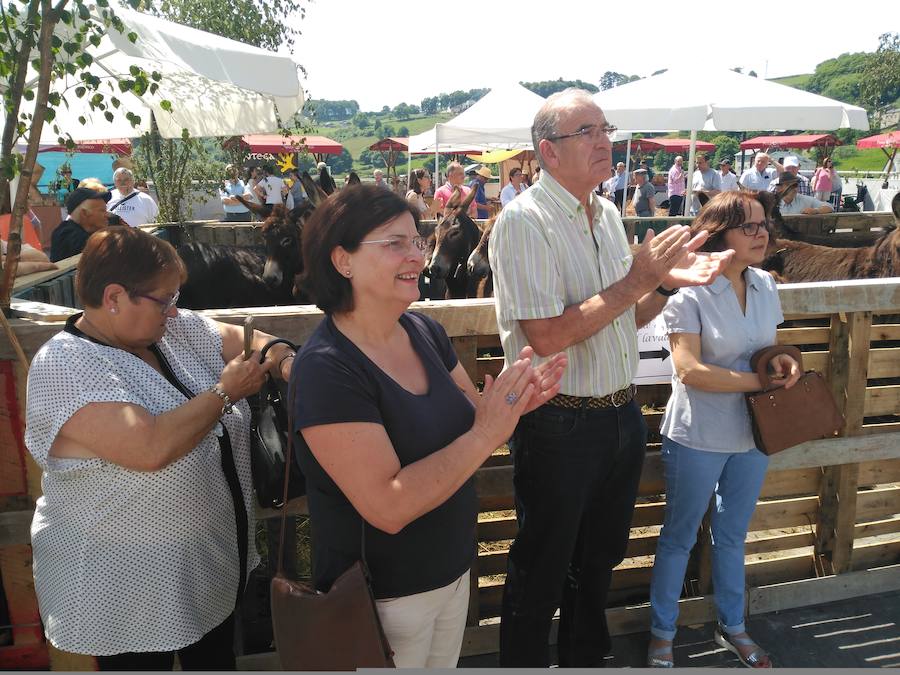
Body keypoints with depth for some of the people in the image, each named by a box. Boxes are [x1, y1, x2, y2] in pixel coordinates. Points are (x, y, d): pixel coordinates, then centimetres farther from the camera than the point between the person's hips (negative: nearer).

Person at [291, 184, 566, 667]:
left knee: (444, 664, 26)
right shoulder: (326, 369, -25)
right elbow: (388, 508, -29)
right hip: (381, 597, -7)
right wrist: (487, 434, -29)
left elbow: (468, 418, 7)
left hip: (453, 569, 7)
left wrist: (515, 403, -13)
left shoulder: (426, 332, -4)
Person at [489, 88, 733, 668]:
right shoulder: (525, 219, -17)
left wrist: (668, 282, -4)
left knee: (599, 558, 25)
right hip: (559, 424, -7)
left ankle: (585, 658, 48)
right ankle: (524, 662, 38)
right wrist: (639, 280, -21)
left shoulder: (608, 214, 8)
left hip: (622, 417, 8)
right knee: (542, 571, 13)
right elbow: (547, 336, -25)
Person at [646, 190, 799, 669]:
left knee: (733, 535, 21)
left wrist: (783, 361, -8)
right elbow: (689, 369, -23)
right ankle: (662, 634, 29)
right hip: (698, 437, -6)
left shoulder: (765, 286, 2)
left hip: (751, 433, 6)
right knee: (679, 537, 11)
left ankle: (731, 626, 41)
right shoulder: (690, 293, -17)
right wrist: (761, 382, -19)